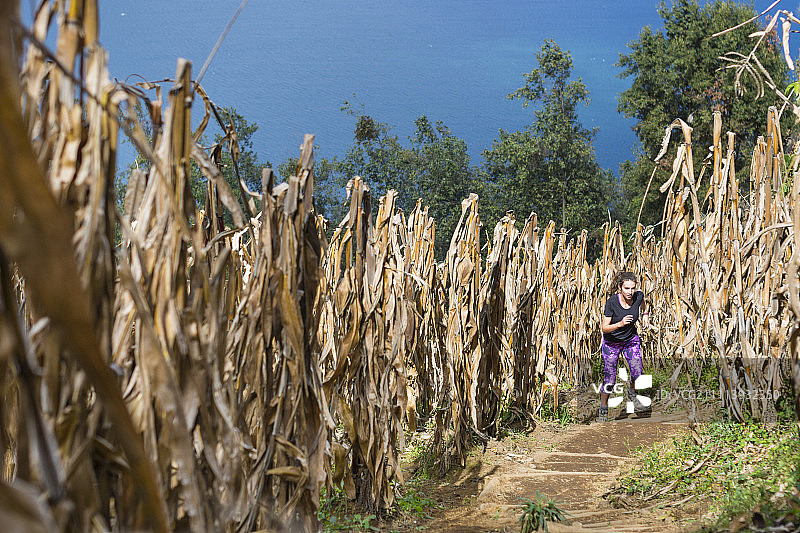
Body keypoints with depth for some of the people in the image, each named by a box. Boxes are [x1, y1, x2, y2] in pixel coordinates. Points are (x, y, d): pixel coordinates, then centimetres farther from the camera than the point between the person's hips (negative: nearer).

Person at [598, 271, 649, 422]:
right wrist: (620, 324, -40)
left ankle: (632, 395, 23)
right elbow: (604, 328, -25)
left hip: (631, 339, 3)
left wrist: (645, 314, 14)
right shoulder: (612, 302, -28)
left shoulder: (638, 296, -18)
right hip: (611, 342, -3)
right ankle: (603, 409, 22)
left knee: (637, 373, -10)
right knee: (609, 380, -2)